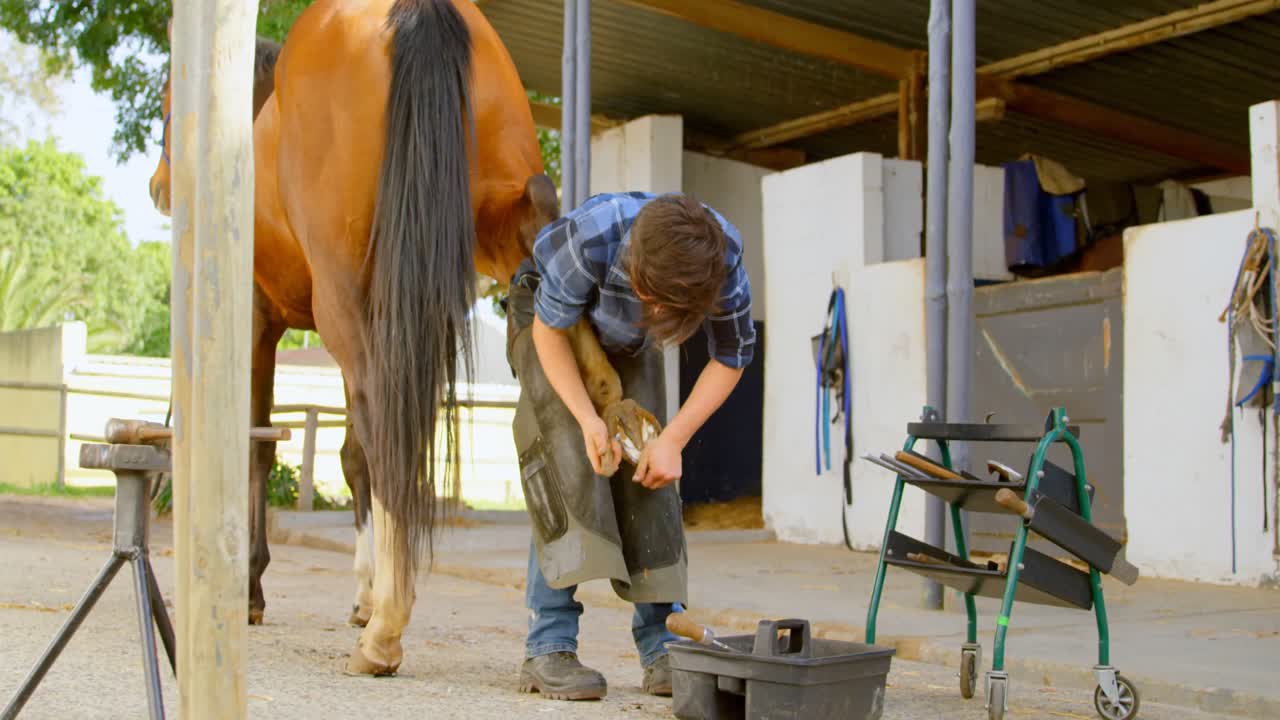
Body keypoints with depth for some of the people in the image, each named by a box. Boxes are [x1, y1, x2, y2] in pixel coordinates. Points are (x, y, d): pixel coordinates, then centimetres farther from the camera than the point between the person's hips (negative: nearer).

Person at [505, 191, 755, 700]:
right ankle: (549, 647, -17)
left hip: (626, 338, 3)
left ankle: (662, 647, -1)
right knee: (567, 462, -19)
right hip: (550, 312, -3)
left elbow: (731, 357, -16)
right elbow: (551, 329, -25)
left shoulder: (723, 253, -32)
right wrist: (587, 418, -33)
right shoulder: (592, 236, -42)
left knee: (648, 475, -7)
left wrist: (673, 439, -22)